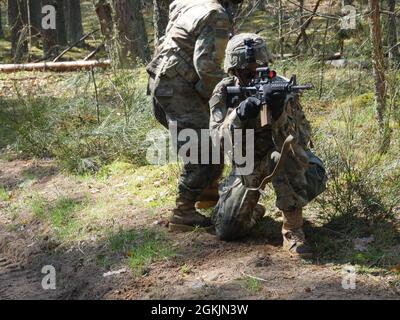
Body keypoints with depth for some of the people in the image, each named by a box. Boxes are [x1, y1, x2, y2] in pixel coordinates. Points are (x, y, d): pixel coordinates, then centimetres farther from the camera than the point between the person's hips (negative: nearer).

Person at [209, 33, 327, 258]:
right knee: (226, 231, -8)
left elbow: (302, 141, -32)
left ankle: (293, 230, -27)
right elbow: (219, 136, -23)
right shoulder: (225, 91, -12)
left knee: (283, 152, -40)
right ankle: (253, 211, 29)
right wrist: (239, 117, -42)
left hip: (282, 161, -2)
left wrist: (279, 113, -50)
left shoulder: (282, 89, -21)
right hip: (246, 164, 3)